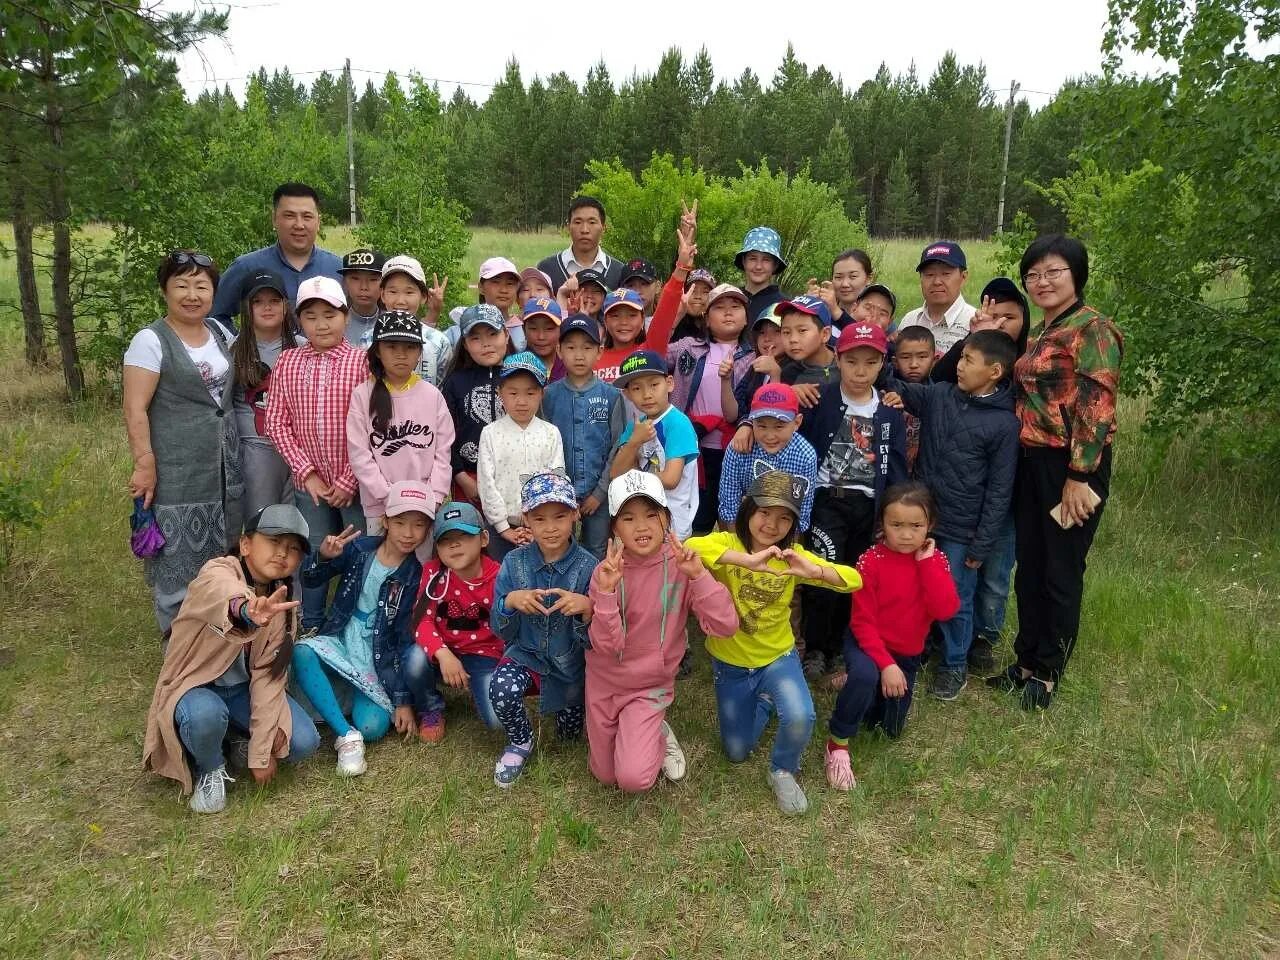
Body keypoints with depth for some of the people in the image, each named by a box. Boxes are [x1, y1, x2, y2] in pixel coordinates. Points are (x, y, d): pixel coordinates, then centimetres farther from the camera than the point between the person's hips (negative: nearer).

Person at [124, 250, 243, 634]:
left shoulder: (218, 331, 10)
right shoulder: (150, 340, -10)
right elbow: (135, 410, -14)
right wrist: (144, 464, -18)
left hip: (225, 466, 7)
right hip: (177, 474, -7)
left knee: (220, 557, 15)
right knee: (178, 560, -2)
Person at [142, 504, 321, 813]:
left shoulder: (283, 601, -6)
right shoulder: (217, 573, -24)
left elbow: (269, 674, -9)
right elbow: (223, 594, -52)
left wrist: (263, 749, -16)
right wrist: (246, 611, -77)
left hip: (243, 688, 4)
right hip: (195, 686, -4)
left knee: (303, 742, -17)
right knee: (205, 714, -38)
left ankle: (241, 744, 13)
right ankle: (210, 769, -4)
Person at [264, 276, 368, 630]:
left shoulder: (362, 362, -6)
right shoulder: (286, 363, 3)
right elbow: (276, 422, 1)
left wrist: (349, 480, -11)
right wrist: (307, 473, -6)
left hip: (354, 482, -2)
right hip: (309, 483, 3)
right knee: (313, 558, 14)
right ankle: (311, 628, 31)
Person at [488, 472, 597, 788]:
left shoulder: (588, 567, -18)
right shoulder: (514, 563, -13)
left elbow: (593, 640, -17)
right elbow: (501, 631, -9)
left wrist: (585, 609, -39)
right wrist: (509, 602, -31)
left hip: (570, 662, 0)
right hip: (526, 653, 0)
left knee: (569, 733, 12)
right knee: (503, 689, -31)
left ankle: (566, 705, 47)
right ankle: (521, 742, 2)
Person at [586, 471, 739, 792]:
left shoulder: (680, 566, -16)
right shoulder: (606, 572, -15)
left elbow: (725, 625, -24)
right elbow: (606, 645, -22)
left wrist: (698, 574, -34)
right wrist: (607, 591, -34)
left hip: (651, 686, -1)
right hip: (604, 682, 2)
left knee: (634, 778, -18)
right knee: (604, 775, 15)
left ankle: (659, 736, 13)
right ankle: (644, 735, 41)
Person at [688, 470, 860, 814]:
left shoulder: (792, 554, -9)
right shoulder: (728, 543, -18)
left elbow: (854, 580, -17)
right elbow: (691, 547, -42)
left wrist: (814, 571, -37)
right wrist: (749, 560, -51)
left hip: (778, 657, 1)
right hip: (730, 663, 0)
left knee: (800, 718, -28)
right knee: (736, 752, 12)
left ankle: (783, 772, 4)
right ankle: (764, 702, 41)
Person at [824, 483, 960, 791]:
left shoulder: (935, 561, -9)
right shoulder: (870, 562, -20)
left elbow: (945, 611, -24)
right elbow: (863, 622, -19)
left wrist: (927, 562, -26)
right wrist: (885, 664, -27)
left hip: (908, 653, 5)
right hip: (867, 644, -4)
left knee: (892, 729, 15)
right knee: (865, 675, -39)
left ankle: (856, 686, 41)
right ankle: (838, 742, -17)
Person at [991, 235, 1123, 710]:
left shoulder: (1092, 329, -11)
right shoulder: (1041, 334, 15)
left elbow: (1096, 408, -17)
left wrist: (1078, 477, -20)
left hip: (1071, 467, -8)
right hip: (1031, 462, 8)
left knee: (1061, 572, 5)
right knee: (1029, 567, 14)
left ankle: (1047, 672, 19)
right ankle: (1027, 659, 29)